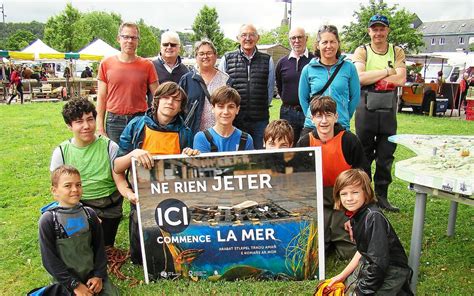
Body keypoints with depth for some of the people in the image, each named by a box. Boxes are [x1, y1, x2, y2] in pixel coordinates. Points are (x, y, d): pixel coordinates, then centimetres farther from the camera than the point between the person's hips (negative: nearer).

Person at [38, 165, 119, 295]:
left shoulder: (89, 214, -2)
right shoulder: (48, 220, -12)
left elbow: (99, 246, 6)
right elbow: (49, 259, -11)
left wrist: (99, 275, -4)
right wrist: (75, 284, -13)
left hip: (92, 273, 3)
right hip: (66, 279, -3)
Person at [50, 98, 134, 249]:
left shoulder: (109, 147, -7)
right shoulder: (61, 152, -3)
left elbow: (120, 181, -10)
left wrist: (130, 194, -34)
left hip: (108, 209, 0)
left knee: (104, 249, 3)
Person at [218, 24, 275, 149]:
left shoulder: (267, 60, 8)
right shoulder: (227, 59, 5)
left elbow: (270, 87, 12)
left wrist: (262, 107, 10)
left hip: (260, 120, 1)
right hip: (234, 119, -1)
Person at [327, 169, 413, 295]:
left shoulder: (373, 217, -25)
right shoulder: (356, 214, 0)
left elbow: (379, 262, -25)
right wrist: (343, 275, 10)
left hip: (391, 271, -8)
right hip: (369, 265, 8)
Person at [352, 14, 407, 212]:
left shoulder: (397, 52, 9)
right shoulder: (362, 51, 2)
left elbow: (401, 79, -7)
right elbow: (359, 77, -15)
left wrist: (372, 77, -10)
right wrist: (387, 72, -10)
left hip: (388, 111, 3)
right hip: (366, 110, -2)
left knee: (386, 157, 9)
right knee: (363, 155, 7)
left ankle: (382, 196, 21)